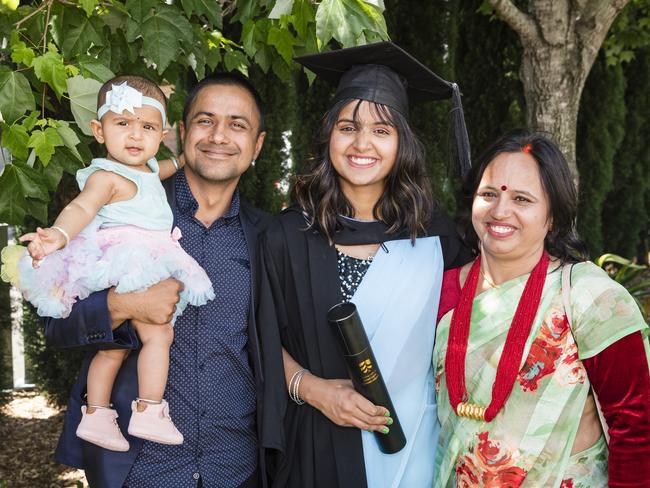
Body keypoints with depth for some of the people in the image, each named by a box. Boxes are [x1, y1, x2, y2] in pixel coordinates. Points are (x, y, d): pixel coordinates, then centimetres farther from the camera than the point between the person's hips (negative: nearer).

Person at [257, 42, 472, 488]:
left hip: (417, 443, 1)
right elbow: (265, 340, -1)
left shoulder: (434, 233, -2)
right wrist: (311, 388, -15)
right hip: (321, 447, -1)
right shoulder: (289, 235, -5)